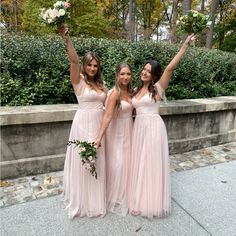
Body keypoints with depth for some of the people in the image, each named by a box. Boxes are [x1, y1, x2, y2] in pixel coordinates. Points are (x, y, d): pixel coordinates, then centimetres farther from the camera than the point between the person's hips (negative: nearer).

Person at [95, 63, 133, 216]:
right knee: (117, 163, 0)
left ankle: (125, 194, 39)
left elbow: (131, 110, 8)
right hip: (117, 131, -8)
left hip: (129, 129, 8)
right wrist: (99, 137, -34)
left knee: (127, 161, 18)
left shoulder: (130, 91, 3)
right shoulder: (115, 93, -20)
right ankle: (115, 197, 23)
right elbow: (107, 116, -28)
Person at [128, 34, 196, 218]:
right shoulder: (137, 90, 12)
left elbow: (170, 68, -18)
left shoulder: (157, 88, -6)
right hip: (139, 128, 6)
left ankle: (153, 203, 22)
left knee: (152, 164, 3)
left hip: (153, 128, -6)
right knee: (140, 164, 13)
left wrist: (185, 46, -18)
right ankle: (141, 200, 32)